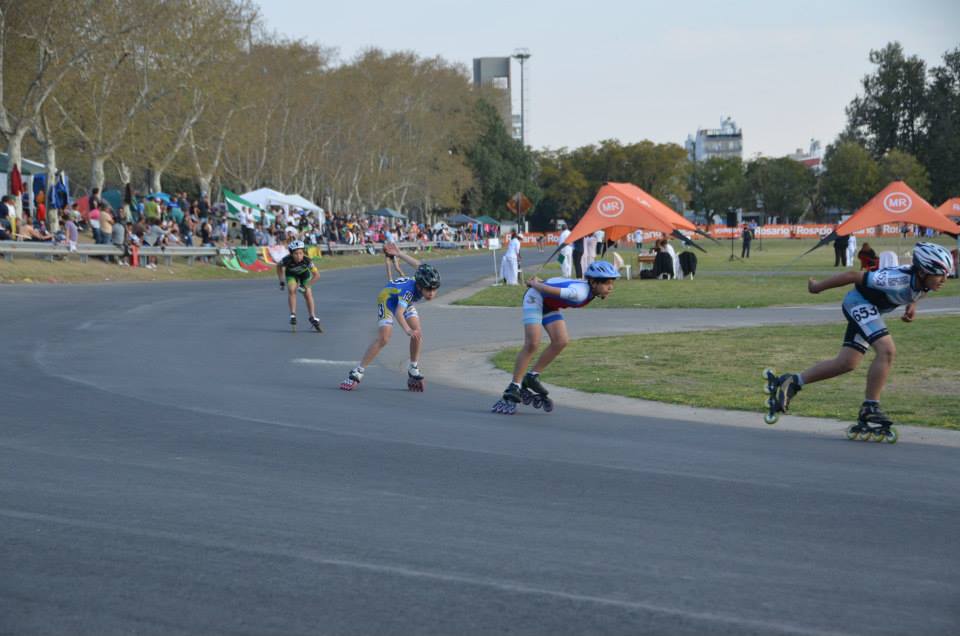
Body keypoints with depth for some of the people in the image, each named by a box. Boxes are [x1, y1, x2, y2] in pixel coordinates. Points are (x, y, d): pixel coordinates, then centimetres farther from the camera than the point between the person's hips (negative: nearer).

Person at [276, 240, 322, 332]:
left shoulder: (307, 260, -39)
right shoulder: (287, 259, -37)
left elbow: (316, 275, -29)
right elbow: (279, 267, -14)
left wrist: (305, 286, -28)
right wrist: (281, 281, -14)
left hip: (304, 274, 0)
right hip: (291, 274, 0)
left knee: (308, 294, -7)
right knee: (291, 290, -23)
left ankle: (313, 317, 5)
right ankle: (293, 315, -18)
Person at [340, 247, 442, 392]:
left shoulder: (427, 283, -24)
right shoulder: (409, 290, -43)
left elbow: (419, 265, -5)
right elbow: (398, 313, -54)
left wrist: (399, 254, 9)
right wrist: (407, 330, -70)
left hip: (404, 300, 7)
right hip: (388, 297, -7)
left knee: (417, 334, -7)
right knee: (383, 338, -21)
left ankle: (413, 371, 9)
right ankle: (357, 373, -19)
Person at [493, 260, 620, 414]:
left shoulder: (590, 291, -6)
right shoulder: (580, 293, -36)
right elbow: (548, 290, -33)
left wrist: (537, 283, 13)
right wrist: (534, 283, -14)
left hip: (550, 305, 9)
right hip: (536, 297, -9)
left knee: (561, 341, -7)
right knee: (532, 343, -18)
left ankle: (531, 377, 4)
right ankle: (514, 387, -14)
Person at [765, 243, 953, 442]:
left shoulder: (925, 283, -12)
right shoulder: (899, 279, -34)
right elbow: (854, 276, -25)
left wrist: (911, 306, -7)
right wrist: (819, 286, -14)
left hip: (869, 309, 9)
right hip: (859, 302, -9)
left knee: (846, 363, 9)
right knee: (887, 350, -23)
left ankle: (791, 383, 18)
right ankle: (869, 411, -19)